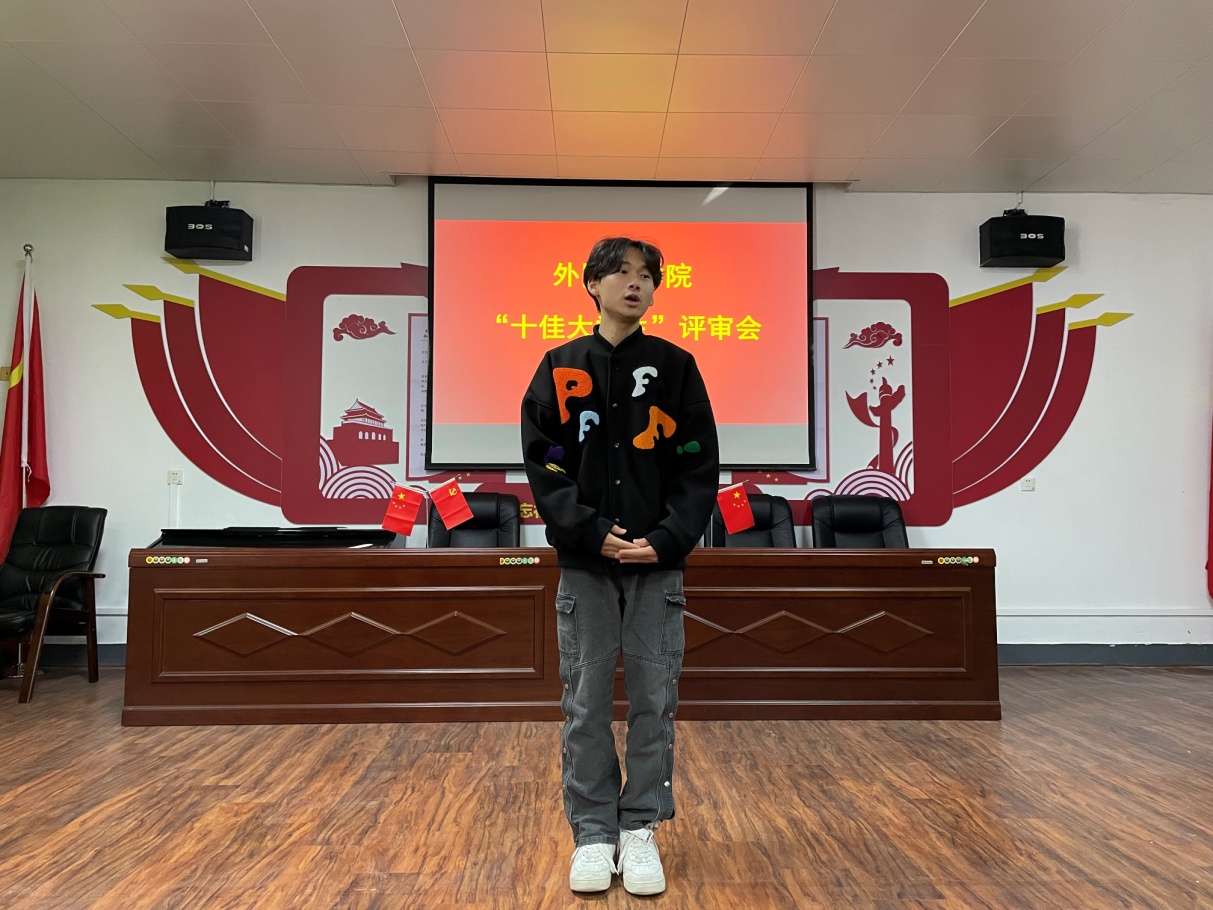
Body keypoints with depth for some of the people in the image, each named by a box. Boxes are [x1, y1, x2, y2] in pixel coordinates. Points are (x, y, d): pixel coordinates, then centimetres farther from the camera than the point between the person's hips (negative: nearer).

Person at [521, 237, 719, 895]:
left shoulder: (677, 367, 5)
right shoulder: (561, 368, 5)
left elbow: (700, 466, 2)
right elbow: (542, 461, 0)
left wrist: (667, 539, -11)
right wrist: (589, 531, -12)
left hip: (658, 563, 0)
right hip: (584, 562, 0)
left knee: (654, 703, 6)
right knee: (586, 705, 7)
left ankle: (641, 829, 22)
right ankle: (593, 833, 22)